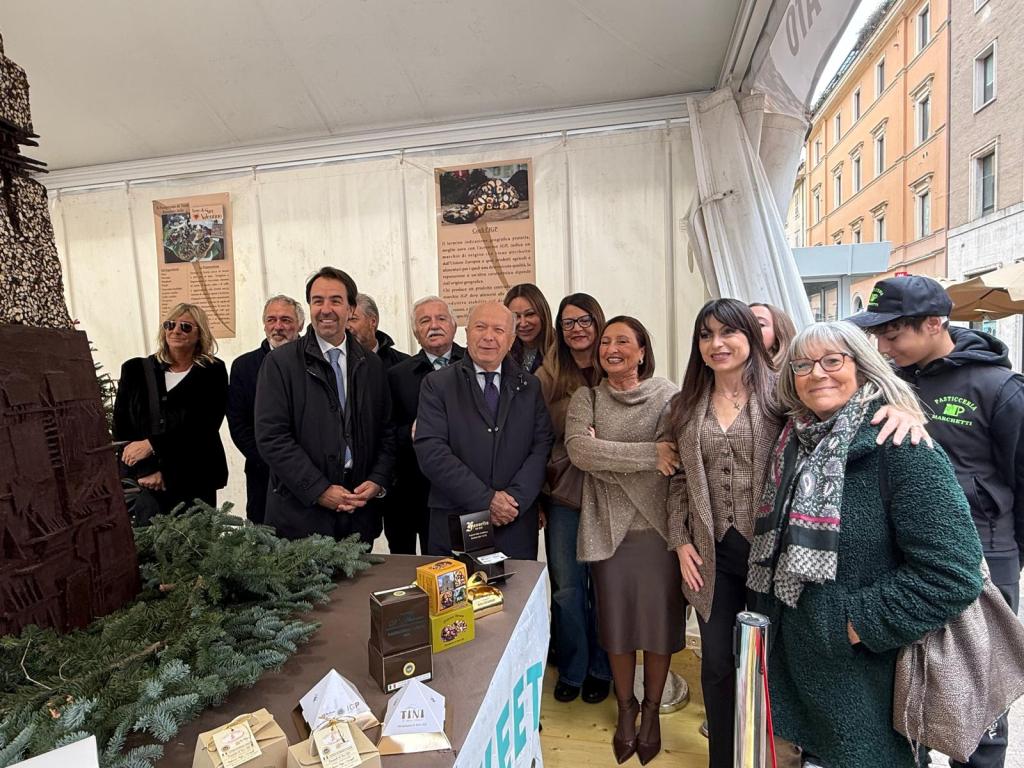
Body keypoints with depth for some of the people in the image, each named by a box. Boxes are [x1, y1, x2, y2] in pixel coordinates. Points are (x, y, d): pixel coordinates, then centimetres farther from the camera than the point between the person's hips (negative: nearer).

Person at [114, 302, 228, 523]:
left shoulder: (212, 372, 3)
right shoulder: (135, 370, 10)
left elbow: (204, 425, -7)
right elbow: (121, 426, 4)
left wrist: (152, 445, -14)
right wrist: (145, 470, -7)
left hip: (197, 483, -1)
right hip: (149, 484, 2)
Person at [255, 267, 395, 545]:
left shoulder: (372, 365, 8)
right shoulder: (280, 362, -3)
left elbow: (386, 433, 11)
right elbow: (271, 436, -9)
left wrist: (378, 481, -4)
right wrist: (319, 490, -14)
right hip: (301, 511, -3)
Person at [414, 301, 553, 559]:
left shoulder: (530, 387, 7)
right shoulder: (437, 385, -2)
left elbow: (542, 446, 0)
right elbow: (430, 451, -11)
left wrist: (516, 499, -14)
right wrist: (485, 500, -15)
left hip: (518, 526, 2)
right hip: (454, 526, -2)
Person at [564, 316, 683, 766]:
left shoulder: (667, 396, -2)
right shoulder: (586, 398, 1)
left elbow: (676, 458, -11)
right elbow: (579, 450, -15)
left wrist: (607, 457, -14)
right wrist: (649, 454, -19)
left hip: (658, 527, -1)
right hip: (608, 529, 1)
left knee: (659, 622, 11)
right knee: (616, 623, 13)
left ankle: (651, 710, 36)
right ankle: (625, 708, 38)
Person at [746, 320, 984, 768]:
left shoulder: (900, 449, -19)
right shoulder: (797, 444, 3)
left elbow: (953, 573, -24)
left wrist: (858, 623, -20)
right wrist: (769, 617, 8)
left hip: (868, 676, -6)